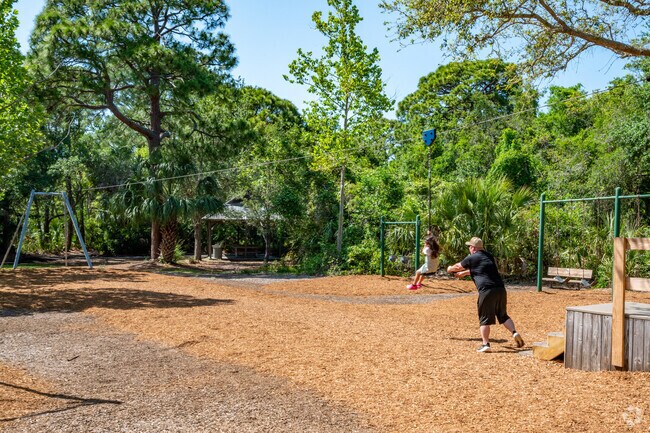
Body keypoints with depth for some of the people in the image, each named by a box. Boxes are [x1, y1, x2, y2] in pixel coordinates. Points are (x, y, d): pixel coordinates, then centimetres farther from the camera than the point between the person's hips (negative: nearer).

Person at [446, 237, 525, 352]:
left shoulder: (471, 258, 3)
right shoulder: (489, 256, 23)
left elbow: (458, 267, 19)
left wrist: (450, 268, 41)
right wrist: (464, 273, 51)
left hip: (487, 290, -6)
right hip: (500, 289, 6)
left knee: (484, 318, 1)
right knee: (503, 315, 19)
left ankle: (485, 344, -2)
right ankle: (514, 332, 0)